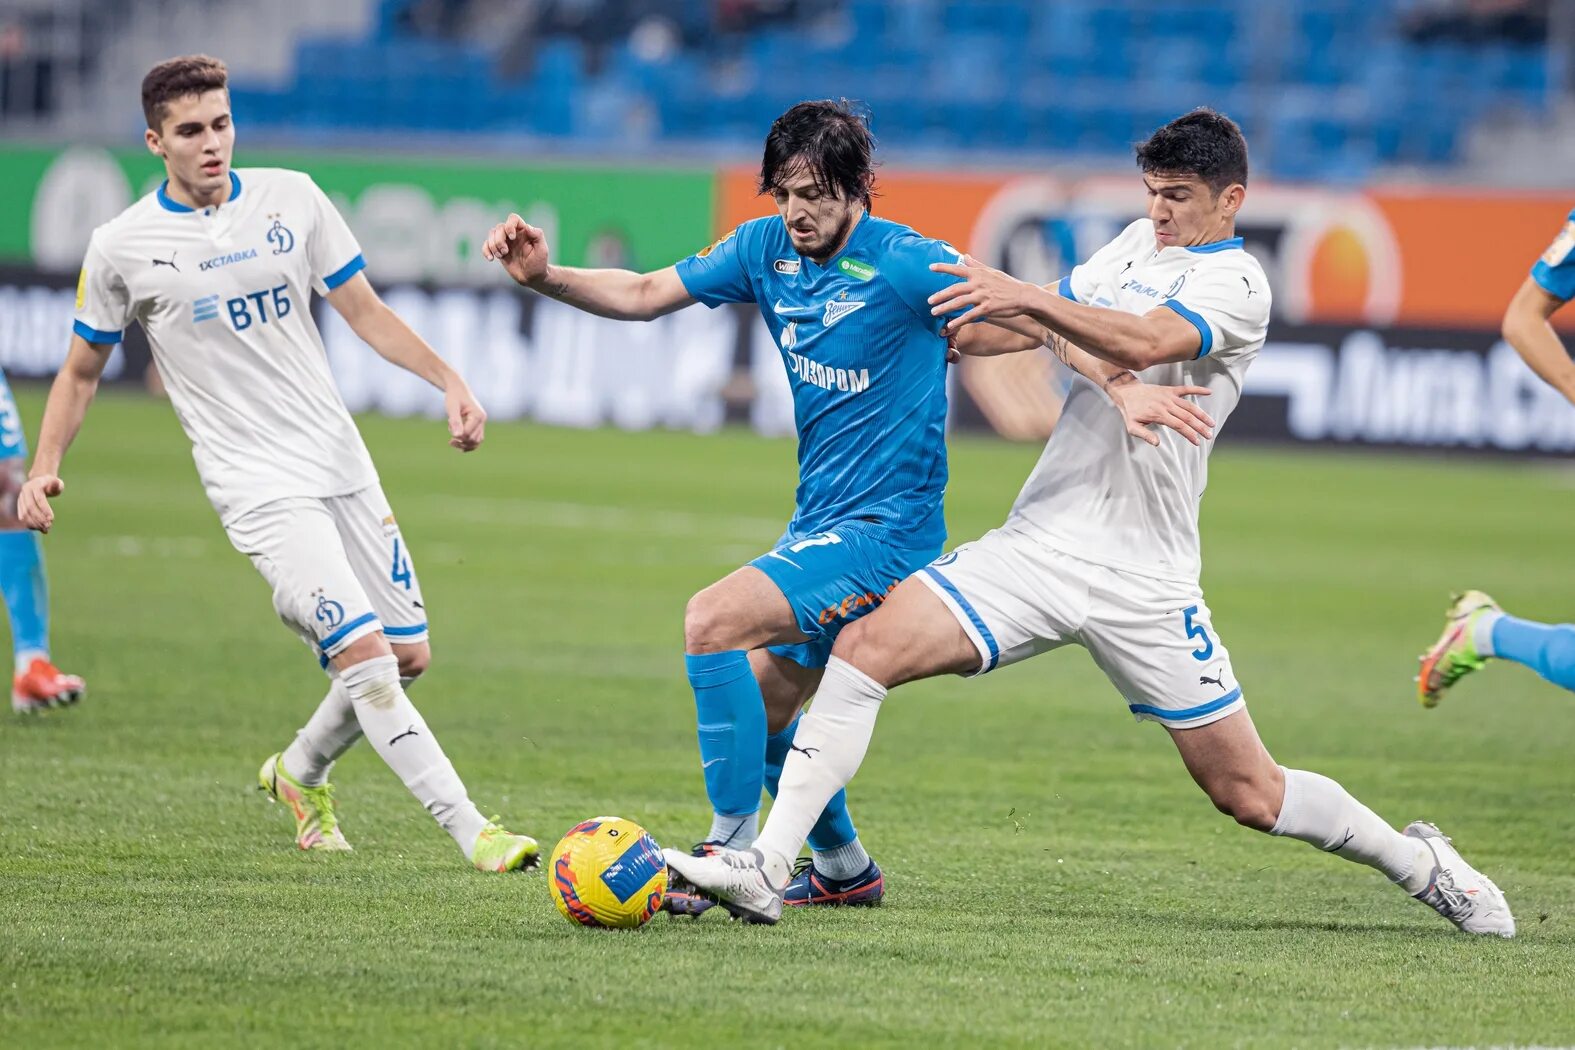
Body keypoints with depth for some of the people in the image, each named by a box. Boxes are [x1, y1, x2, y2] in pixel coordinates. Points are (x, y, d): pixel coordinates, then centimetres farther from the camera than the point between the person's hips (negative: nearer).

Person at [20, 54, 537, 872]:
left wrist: (449, 381, -3)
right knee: (363, 651, -18)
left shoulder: (290, 198, 4)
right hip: (257, 486, -5)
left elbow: (365, 313, 9)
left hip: (340, 461, 5)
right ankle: (471, 831, -18)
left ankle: (300, 772, 34)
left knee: (407, 655, 7)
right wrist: (44, 468, -5)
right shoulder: (123, 247, -4)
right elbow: (81, 373, 8)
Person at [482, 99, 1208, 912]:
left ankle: (732, 852, -19)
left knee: (713, 622, -23)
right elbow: (644, 295, 10)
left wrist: (1121, 387, -29)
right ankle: (843, 868, 35)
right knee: (757, 707, 14)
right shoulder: (766, 248, 4)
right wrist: (544, 276, -5)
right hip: (818, 524, 8)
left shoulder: (908, 265, -16)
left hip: (884, 532, -8)